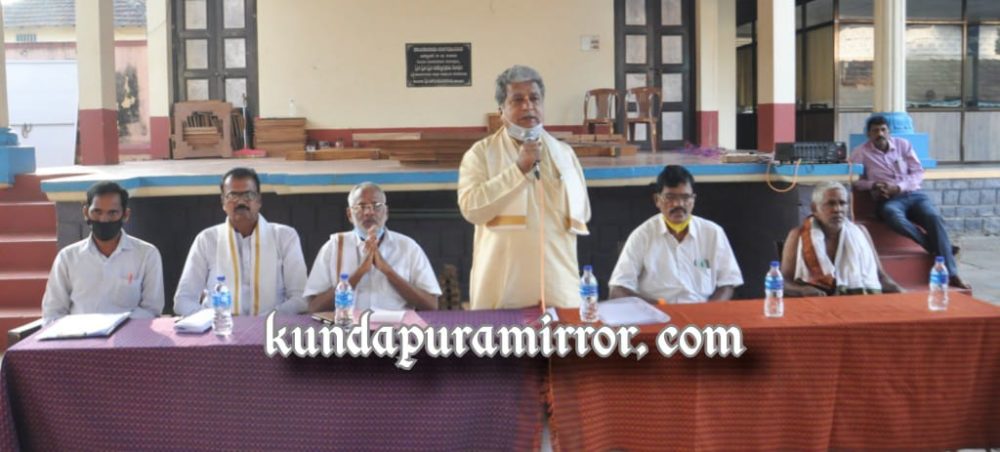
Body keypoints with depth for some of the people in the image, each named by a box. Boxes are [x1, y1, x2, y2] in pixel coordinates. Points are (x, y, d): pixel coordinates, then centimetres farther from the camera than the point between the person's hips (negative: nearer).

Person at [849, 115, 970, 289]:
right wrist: (872, 185, -14)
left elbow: (918, 172, 6)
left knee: (934, 217, -29)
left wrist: (899, 187, -11)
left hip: (913, 194, 2)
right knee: (896, 218, -40)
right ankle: (940, 248, -30)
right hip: (888, 200, -2)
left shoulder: (903, 144, 10)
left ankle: (951, 274, -33)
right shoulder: (861, 152, 5)